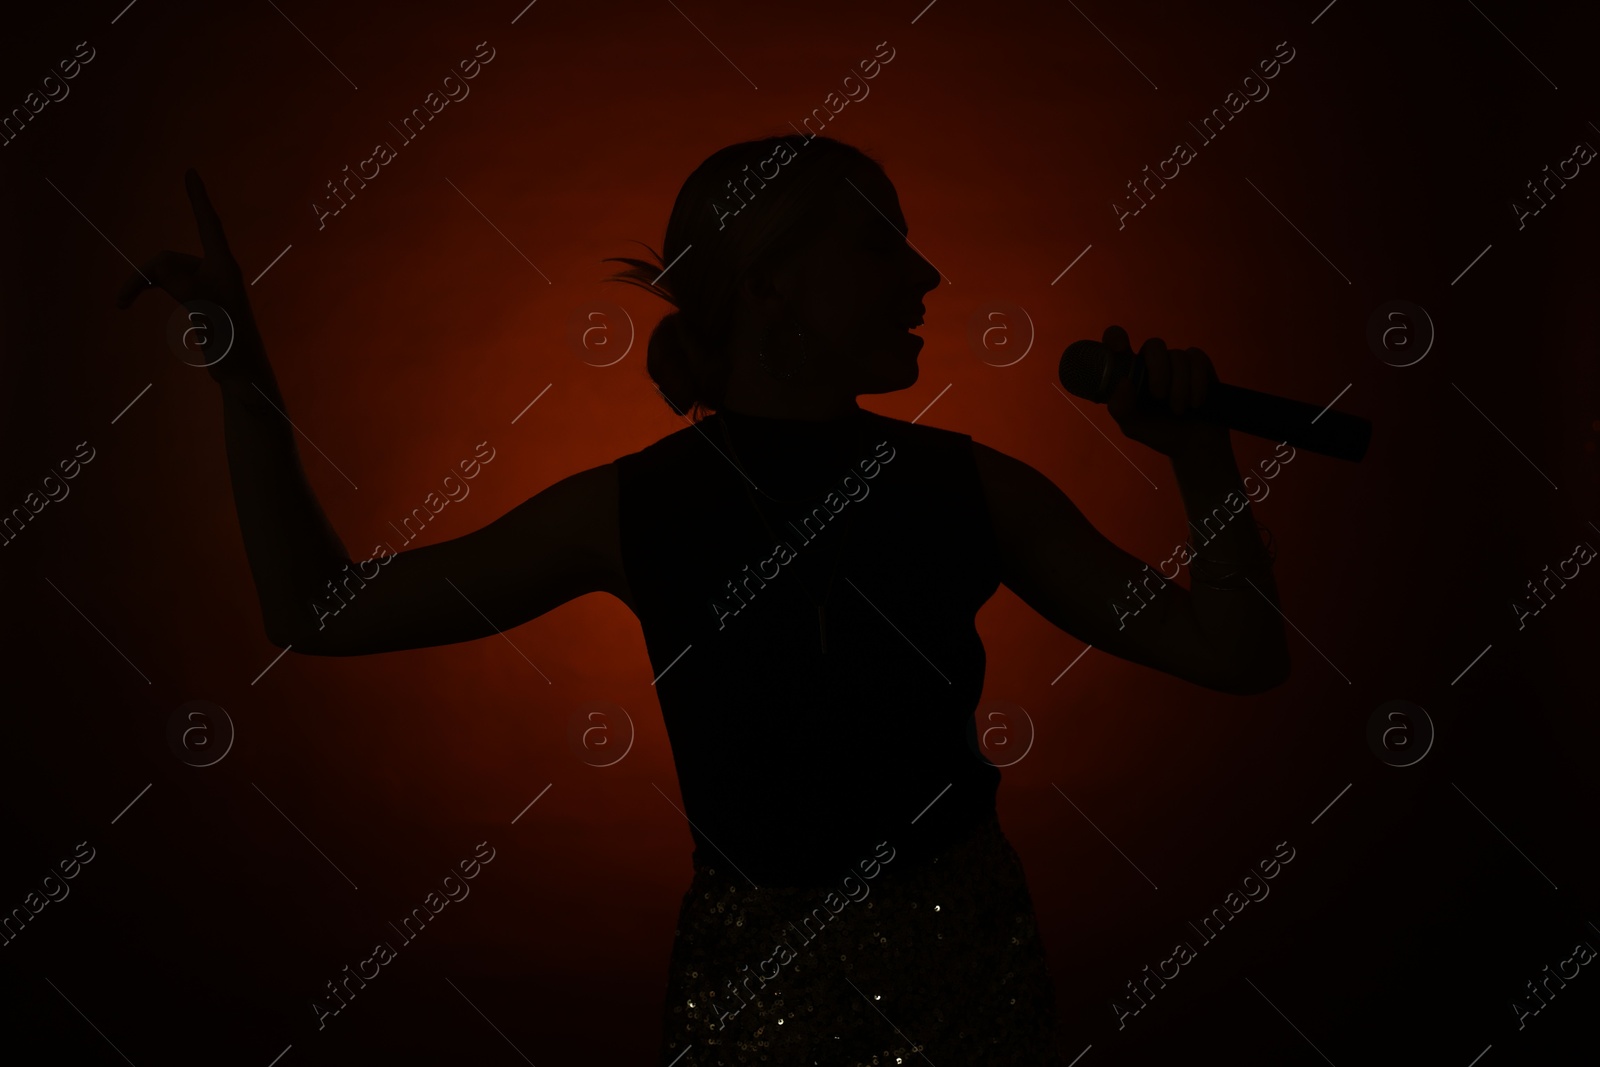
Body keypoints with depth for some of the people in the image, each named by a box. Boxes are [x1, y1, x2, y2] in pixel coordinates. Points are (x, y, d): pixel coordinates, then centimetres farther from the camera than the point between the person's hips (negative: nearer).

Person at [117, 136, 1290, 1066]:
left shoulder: (971, 485, -8)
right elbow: (316, 611, -4)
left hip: (971, 956, 1)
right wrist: (243, 366, -9)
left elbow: (1245, 652, -4)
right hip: (752, 970, -1)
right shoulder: (633, 507, -10)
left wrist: (1199, 446, -18)